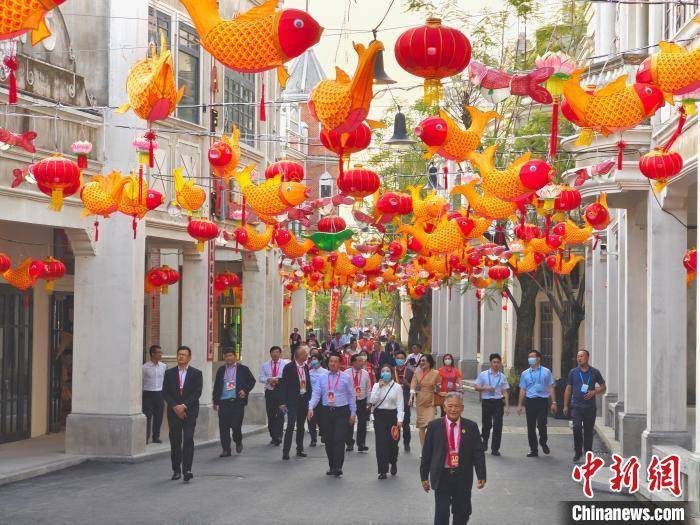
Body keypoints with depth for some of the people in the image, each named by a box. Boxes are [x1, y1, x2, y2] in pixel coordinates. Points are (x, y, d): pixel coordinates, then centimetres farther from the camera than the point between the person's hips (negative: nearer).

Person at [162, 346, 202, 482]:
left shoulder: (196, 373, 3)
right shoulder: (169, 373, 9)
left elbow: (197, 392, -5)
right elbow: (165, 393, 3)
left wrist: (184, 406, -14)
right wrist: (175, 407, -10)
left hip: (190, 412, -2)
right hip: (174, 413, 2)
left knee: (188, 440, -12)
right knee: (175, 442, 5)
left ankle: (187, 470, -15)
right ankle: (176, 470, 13)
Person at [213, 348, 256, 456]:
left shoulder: (243, 369, 4)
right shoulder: (221, 370, 12)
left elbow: (252, 381, 10)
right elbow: (216, 386, 15)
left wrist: (245, 390, -6)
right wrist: (215, 401, 11)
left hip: (238, 401, -3)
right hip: (223, 402, 3)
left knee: (236, 426, -6)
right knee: (224, 427, -1)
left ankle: (238, 442, 24)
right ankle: (226, 450, 5)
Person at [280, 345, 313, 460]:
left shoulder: (305, 367, 9)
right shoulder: (289, 367, -9)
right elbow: (284, 385, -9)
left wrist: (309, 398, 8)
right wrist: (283, 402, -12)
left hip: (304, 399, 6)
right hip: (293, 400, -6)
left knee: (301, 425, 12)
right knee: (291, 425, -11)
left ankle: (300, 449, 20)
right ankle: (286, 451, -9)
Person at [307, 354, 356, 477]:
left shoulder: (346, 378, 2)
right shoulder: (323, 378, 9)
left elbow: (351, 396, 5)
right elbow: (316, 394, 4)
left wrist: (353, 413, 1)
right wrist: (311, 408, -11)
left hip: (342, 412, -3)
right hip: (327, 411, 3)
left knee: (339, 439, -12)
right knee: (328, 440, 7)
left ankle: (338, 467, -13)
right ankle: (331, 466, 17)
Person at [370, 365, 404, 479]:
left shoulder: (397, 387, 1)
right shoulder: (376, 386, 6)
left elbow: (400, 405, -2)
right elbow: (372, 401, -5)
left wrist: (400, 419, -11)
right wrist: (379, 388, -11)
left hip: (392, 415, -1)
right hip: (379, 415, 1)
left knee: (393, 442, 1)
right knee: (381, 442, -4)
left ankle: (393, 463, 31)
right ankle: (383, 471, 0)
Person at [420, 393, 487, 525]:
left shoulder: (471, 427, 0)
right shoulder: (434, 426, -2)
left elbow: (478, 453, 0)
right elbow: (426, 453, 2)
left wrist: (481, 476, -6)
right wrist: (424, 476, 2)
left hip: (463, 477, 1)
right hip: (441, 477, -1)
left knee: (462, 513, 11)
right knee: (441, 513, -1)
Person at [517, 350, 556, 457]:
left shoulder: (546, 372, 6)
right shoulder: (525, 373, 13)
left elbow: (550, 387, 5)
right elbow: (522, 390, 13)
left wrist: (553, 402, -2)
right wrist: (520, 405, 7)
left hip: (542, 401, -3)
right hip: (529, 401, 3)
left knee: (542, 425, -12)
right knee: (530, 427, 3)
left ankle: (543, 443, 17)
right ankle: (533, 450, 13)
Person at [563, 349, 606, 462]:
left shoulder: (595, 372, 5)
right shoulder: (573, 372, 6)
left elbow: (603, 387, 10)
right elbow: (568, 389, 9)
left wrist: (594, 392, -10)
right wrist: (565, 406, 5)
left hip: (590, 407, 0)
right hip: (576, 406, 0)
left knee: (588, 431, 5)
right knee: (577, 428, -15)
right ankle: (578, 452, -2)